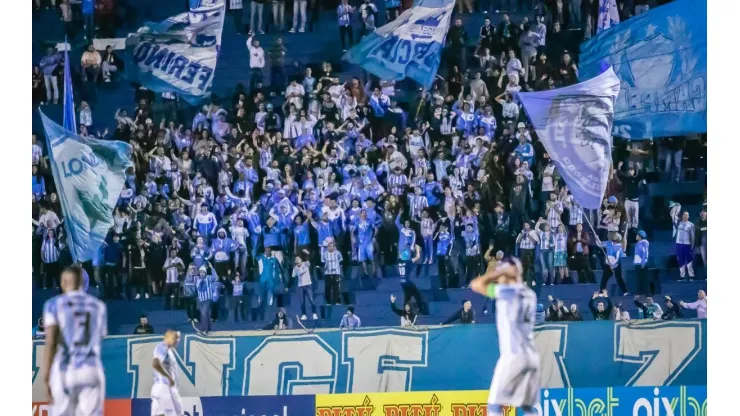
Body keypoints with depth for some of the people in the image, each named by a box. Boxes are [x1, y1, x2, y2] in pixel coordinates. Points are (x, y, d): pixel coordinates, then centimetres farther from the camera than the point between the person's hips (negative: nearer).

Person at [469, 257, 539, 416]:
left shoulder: (507, 291, -8)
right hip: (532, 356, 7)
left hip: (513, 355, -7)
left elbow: (475, 284, -7)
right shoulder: (530, 294, 13)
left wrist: (501, 272, 1)